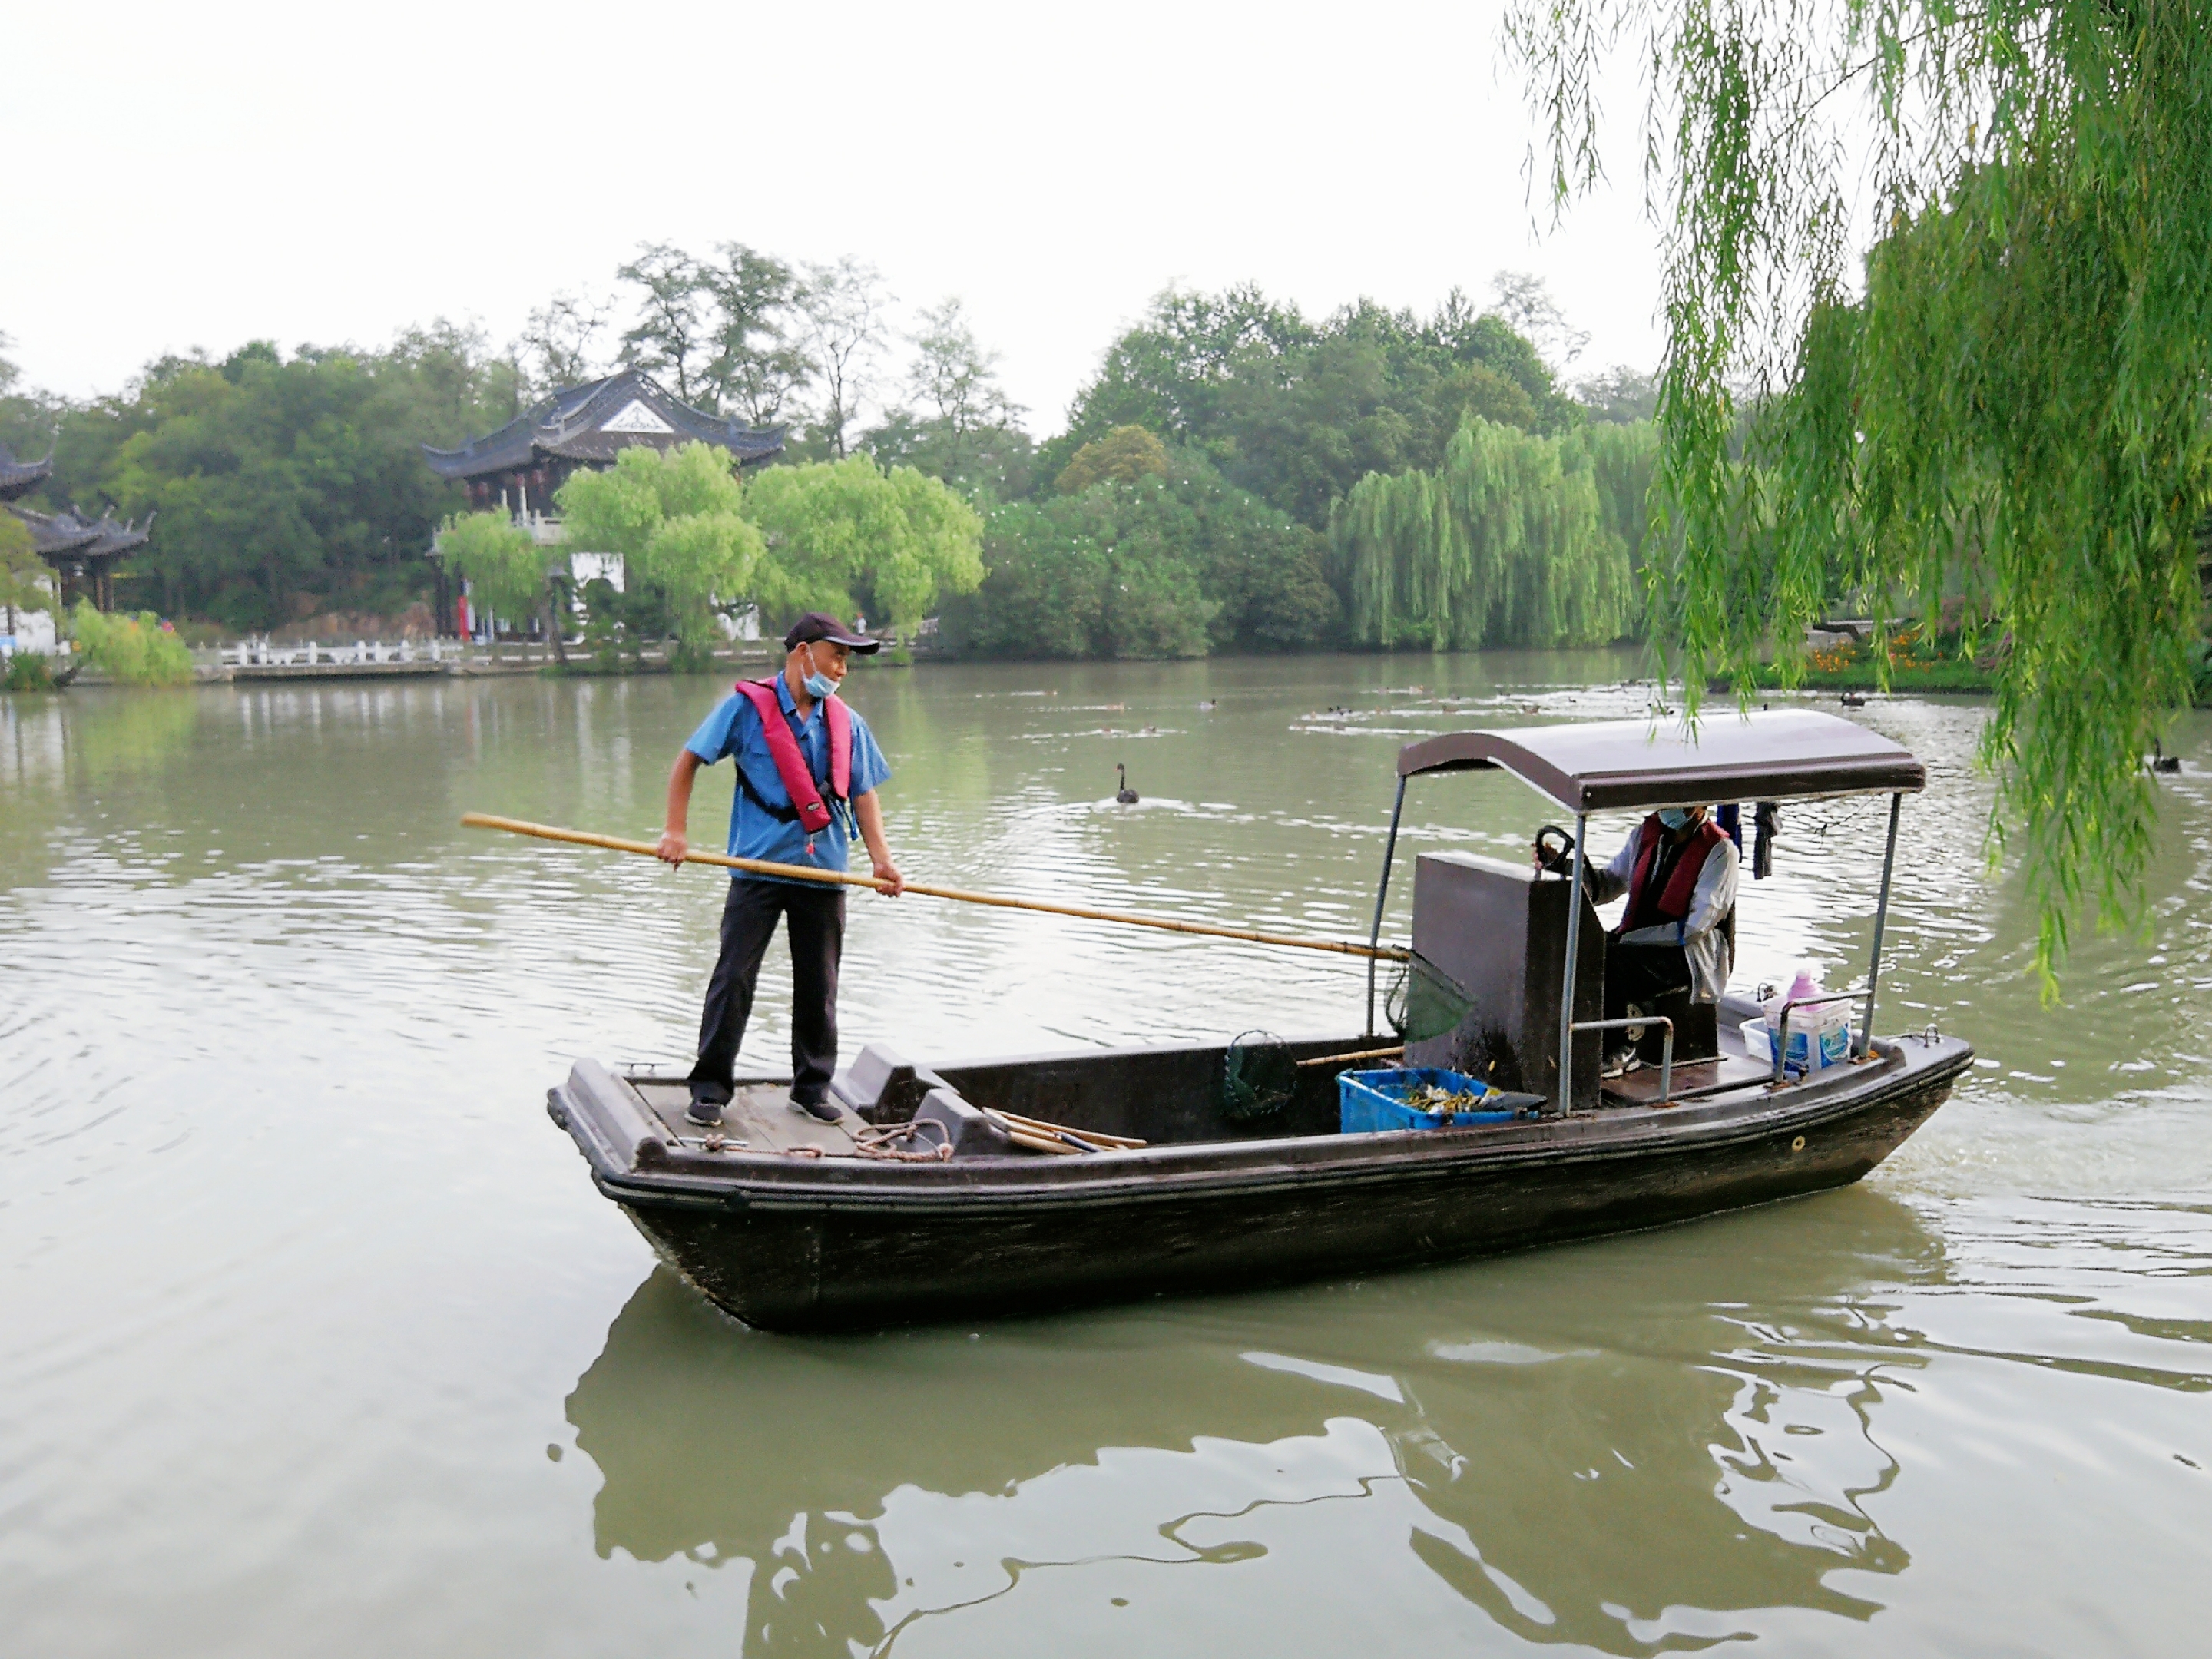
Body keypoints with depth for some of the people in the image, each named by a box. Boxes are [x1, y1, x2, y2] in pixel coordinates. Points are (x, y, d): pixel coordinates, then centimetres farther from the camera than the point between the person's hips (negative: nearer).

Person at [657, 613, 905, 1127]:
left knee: (819, 986, 8)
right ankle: (711, 1085, 9)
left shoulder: (847, 723, 11)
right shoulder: (747, 705, -2)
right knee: (734, 977, -3)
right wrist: (675, 830, -8)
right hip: (758, 868, -3)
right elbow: (688, 761, 1)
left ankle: (812, 1088, 21)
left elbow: (863, 794, 11)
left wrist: (881, 858, -2)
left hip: (824, 873, 4)